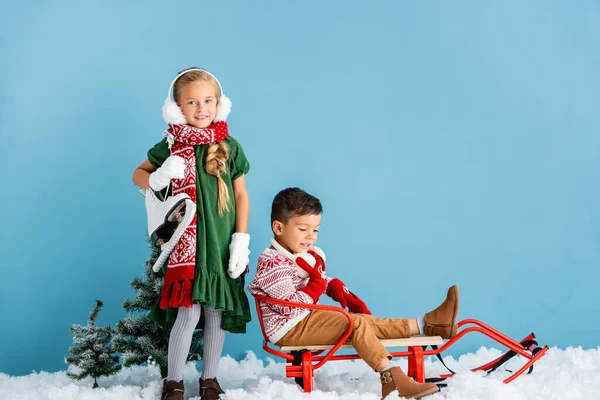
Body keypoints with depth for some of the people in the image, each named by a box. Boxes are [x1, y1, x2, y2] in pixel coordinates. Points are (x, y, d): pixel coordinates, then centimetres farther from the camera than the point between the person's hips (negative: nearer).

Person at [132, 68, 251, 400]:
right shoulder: (171, 146, -2)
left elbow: (241, 196, 5)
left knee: (216, 312, 9)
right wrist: (158, 178, -14)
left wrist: (241, 240, -1)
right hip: (186, 244, -2)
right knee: (187, 313, -5)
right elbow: (138, 174, 10)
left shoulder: (230, 147, 0)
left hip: (221, 244, 2)